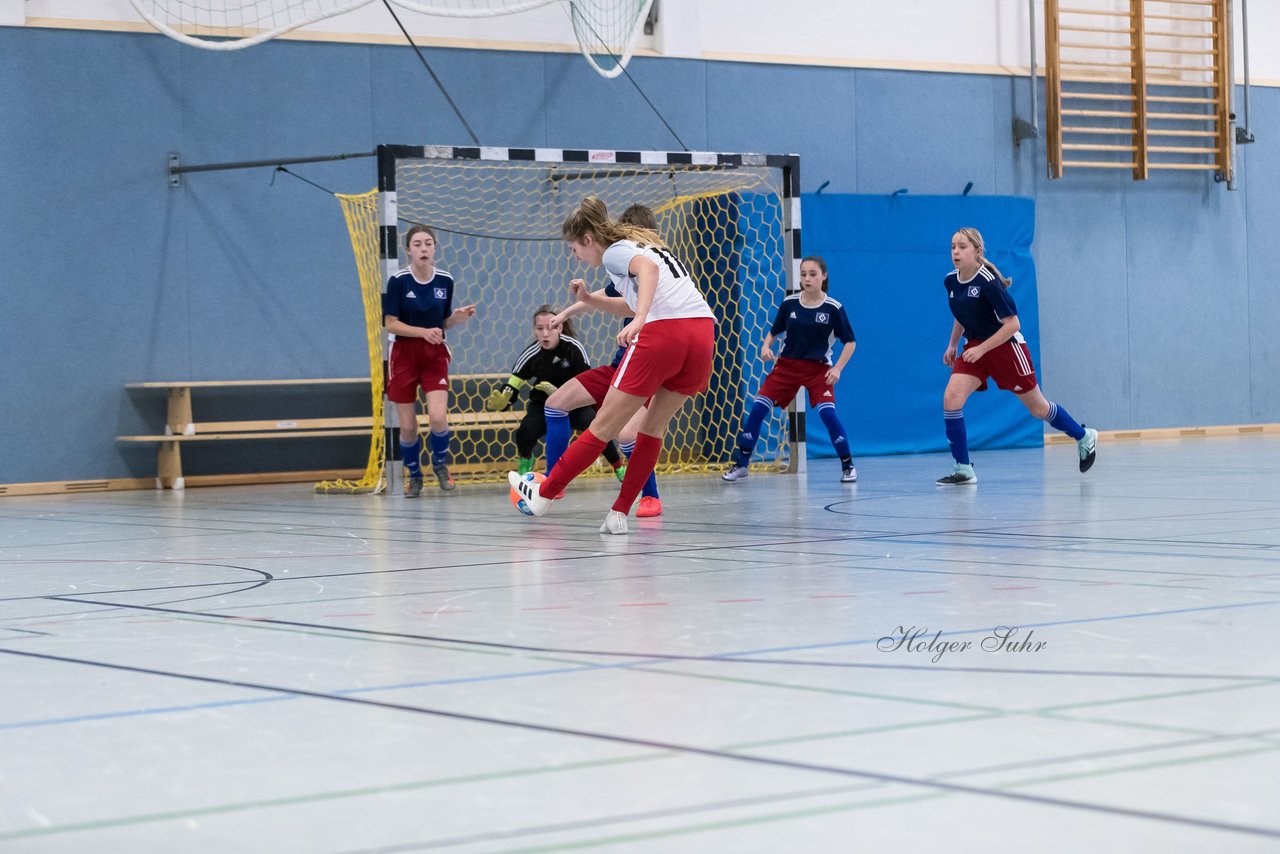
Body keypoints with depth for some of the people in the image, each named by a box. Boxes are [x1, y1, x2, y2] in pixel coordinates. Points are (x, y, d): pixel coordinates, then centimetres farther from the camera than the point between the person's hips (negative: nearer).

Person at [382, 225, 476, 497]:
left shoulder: (445, 281, 0)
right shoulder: (398, 281, -10)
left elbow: (445, 322, 10)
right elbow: (390, 323, -11)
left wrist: (458, 317, -12)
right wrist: (423, 332, -22)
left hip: (435, 354, 2)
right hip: (404, 354, -2)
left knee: (438, 417, -16)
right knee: (408, 426, 1)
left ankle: (440, 464, 13)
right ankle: (414, 476, 25)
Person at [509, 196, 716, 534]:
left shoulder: (614, 252, 5)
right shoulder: (644, 245, 30)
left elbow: (648, 267, -18)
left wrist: (639, 319, -30)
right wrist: (589, 299, 28)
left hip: (662, 332, -7)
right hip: (703, 331, 7)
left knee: (604, 426, 3)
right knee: (654, 426, 18)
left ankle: (543, 495, 15)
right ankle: (618, 514, 15)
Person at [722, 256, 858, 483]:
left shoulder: (833, 308, -10)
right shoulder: (789, 304, -3)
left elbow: (850, 342, -3)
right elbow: (774, 332, 9)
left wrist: (837, 368, -15)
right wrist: (765, 347, -12)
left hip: (819, 368, -3)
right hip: (788, 364, 3)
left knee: (827, 412, -21)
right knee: (758, 408, -7)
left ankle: (848, 465, -3)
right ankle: (741, 464, 5)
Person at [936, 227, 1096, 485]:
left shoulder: (989, 282, -24)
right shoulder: (950, 281, -2)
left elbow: (1011, 324, -22)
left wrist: (981, 349, -25)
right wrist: (952, 345, 13)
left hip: (1006, 346, -6)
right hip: (974, 347, 6)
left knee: (1038, 408, 9)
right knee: (951, 398, -18)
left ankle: (1084, 437, 36)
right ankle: (963, 469, -12)